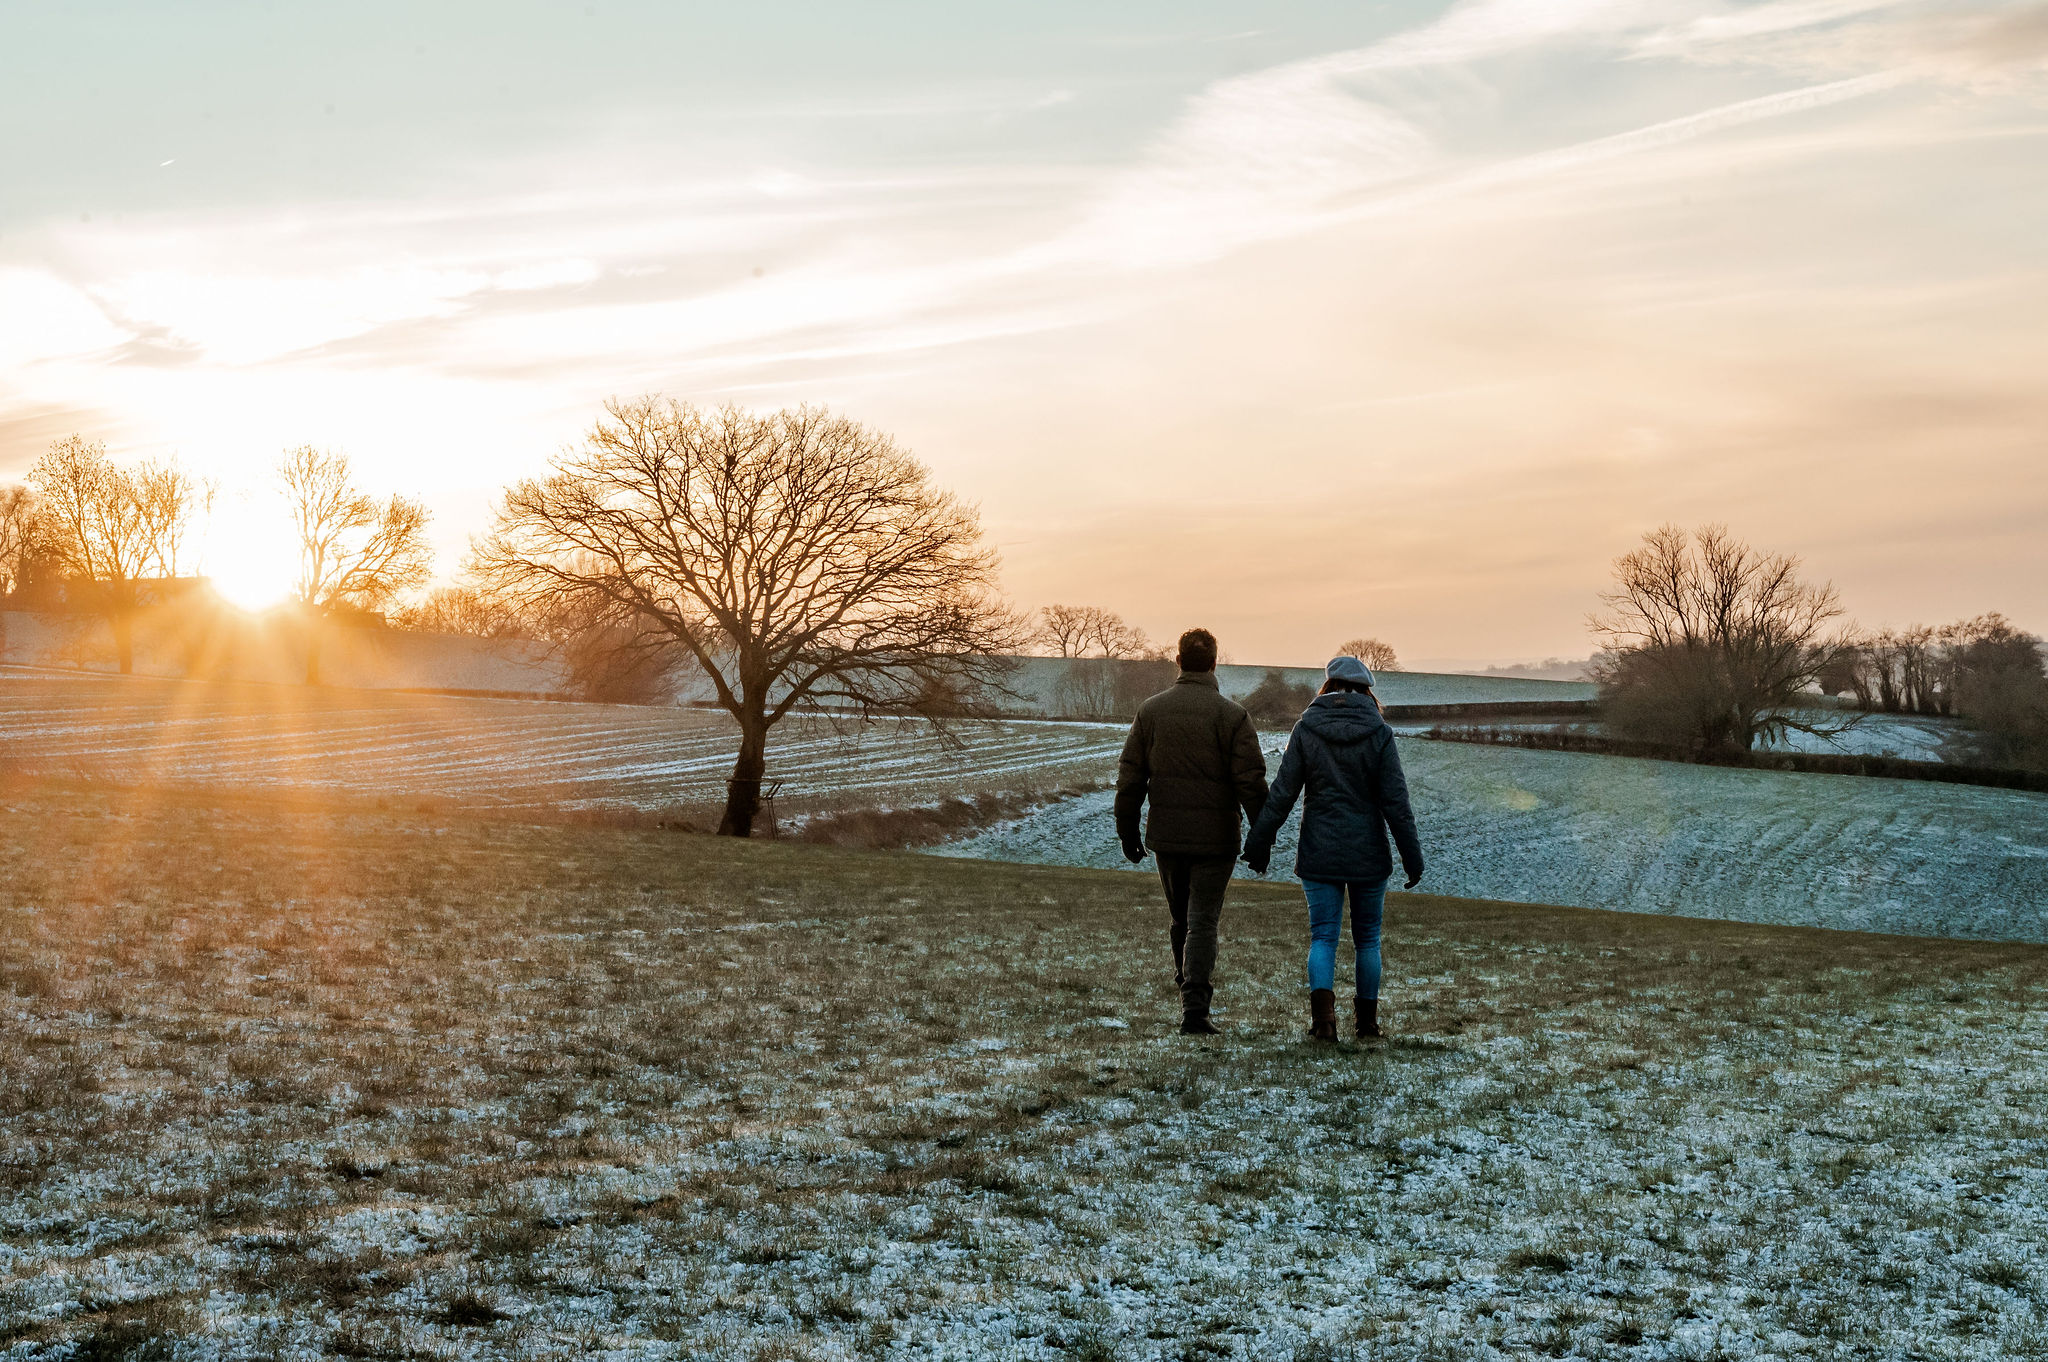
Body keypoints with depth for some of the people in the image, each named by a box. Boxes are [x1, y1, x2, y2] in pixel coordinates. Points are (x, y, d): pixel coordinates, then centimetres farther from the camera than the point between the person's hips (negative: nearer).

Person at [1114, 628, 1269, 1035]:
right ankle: (1194, 1009, -7)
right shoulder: (1232, 715, -10)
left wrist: (1127, 832, 12)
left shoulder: (1150, 710, 2)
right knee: (1202, 922, -1)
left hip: (1166, 834, 3)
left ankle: (1189, 979, 34)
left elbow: (1129, 777, 4)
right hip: (1215, 836, -3)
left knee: (1181, 916, 20)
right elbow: (1251, 783, -12)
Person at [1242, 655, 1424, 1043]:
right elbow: (1395, 801, -6)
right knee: (1367, 938, 13)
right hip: (1368, 852, 0)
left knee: (1323, 937, 3)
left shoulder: (1305, 729, -3)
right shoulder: (1379, 733, -5)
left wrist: (1258, 843, 3)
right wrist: (1411, 856, 0)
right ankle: (1367, 1021, 20)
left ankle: (1323, 1011, -18)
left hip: (1319, 852, 0)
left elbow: (1282, 793, -4)